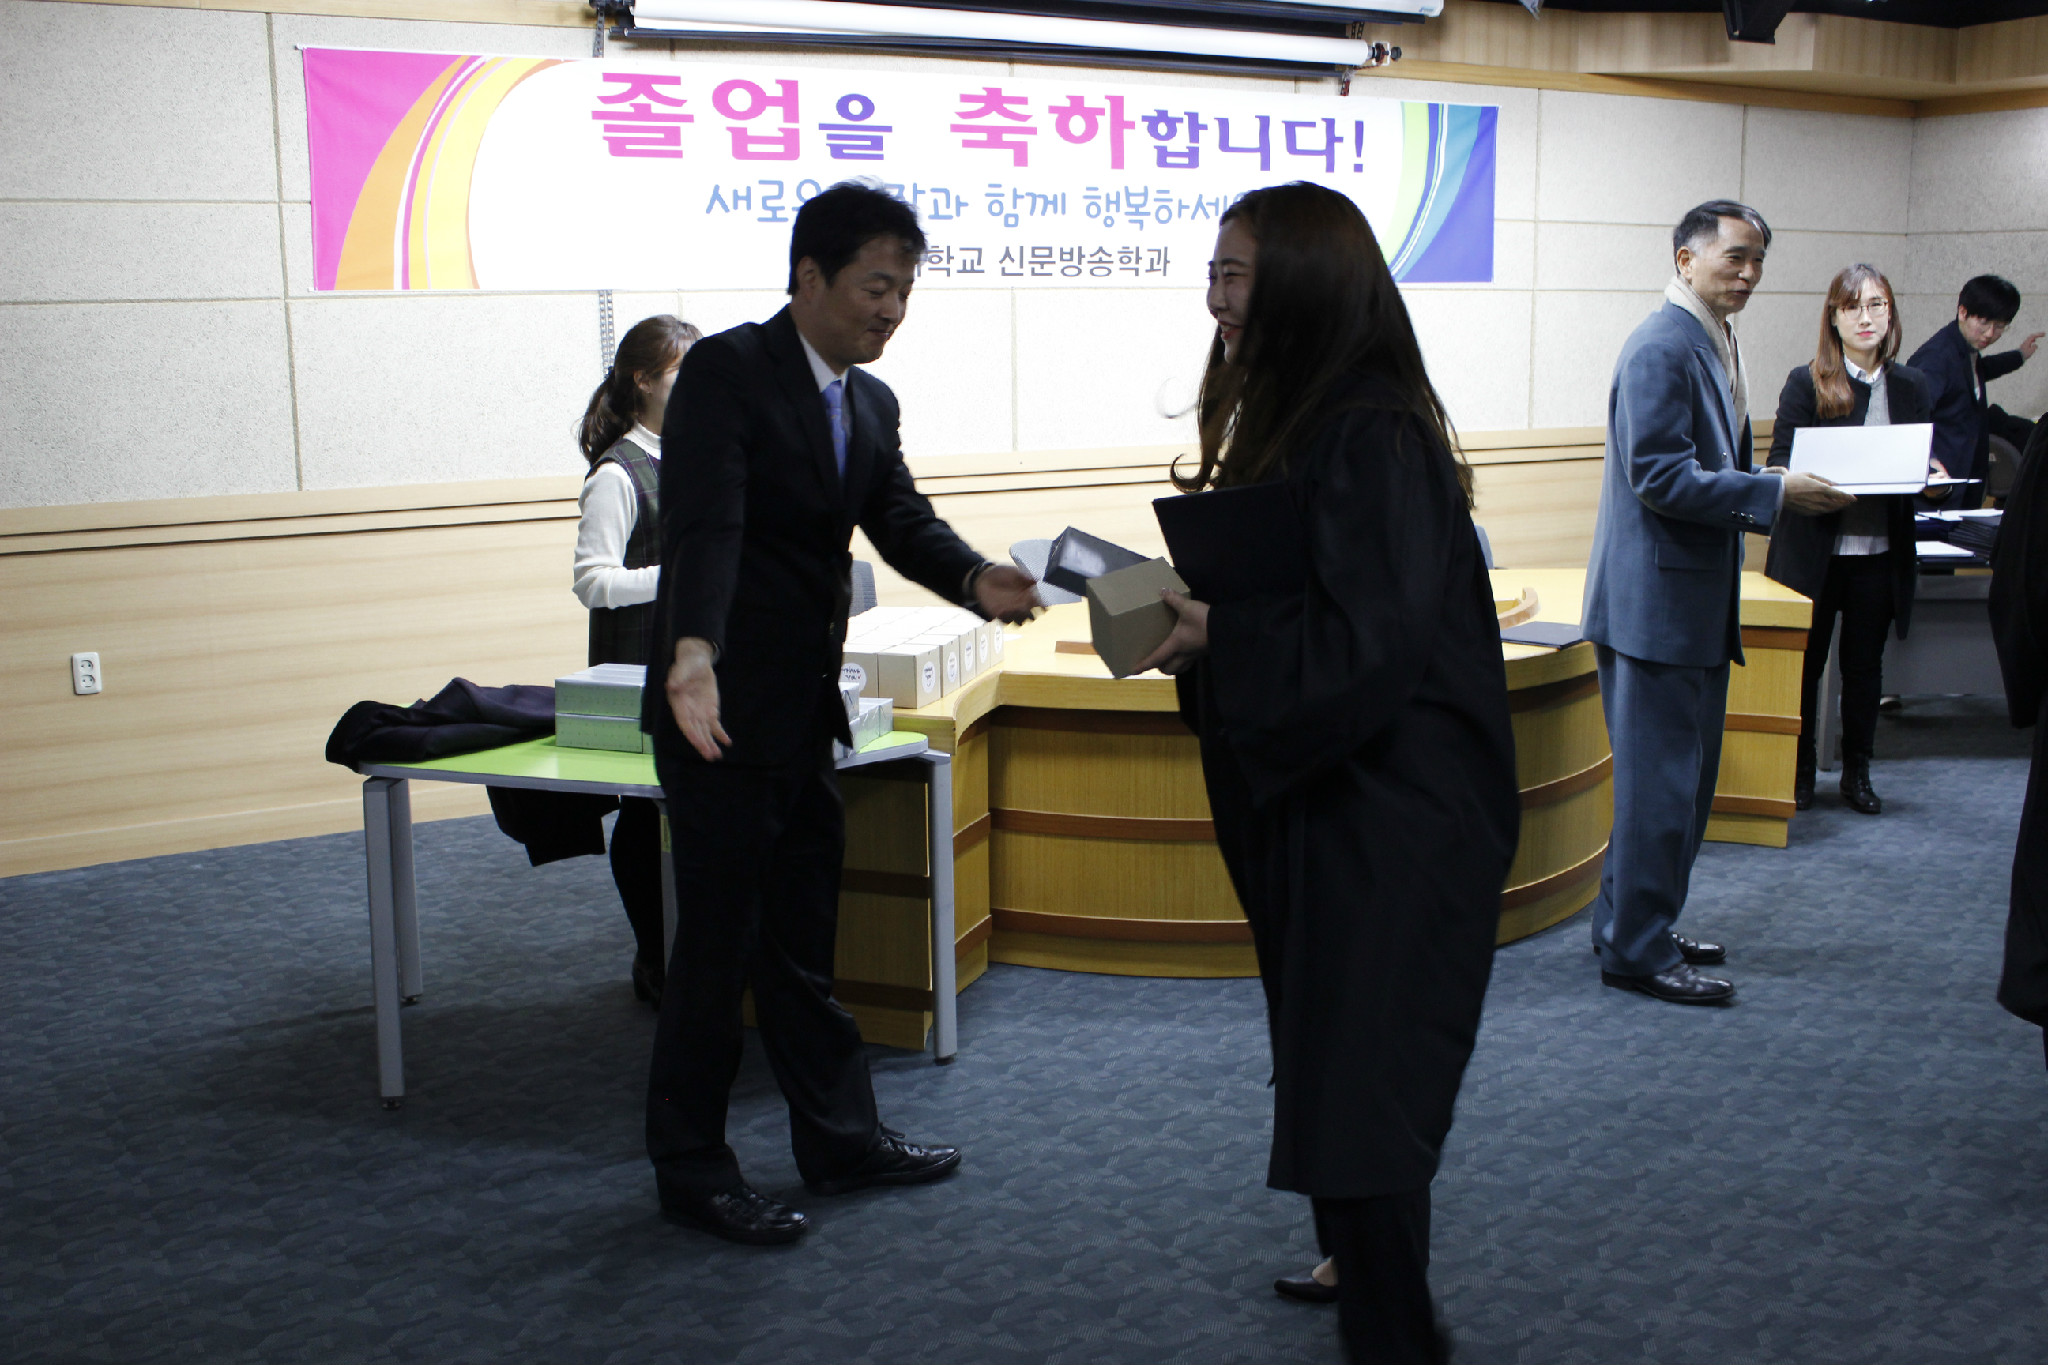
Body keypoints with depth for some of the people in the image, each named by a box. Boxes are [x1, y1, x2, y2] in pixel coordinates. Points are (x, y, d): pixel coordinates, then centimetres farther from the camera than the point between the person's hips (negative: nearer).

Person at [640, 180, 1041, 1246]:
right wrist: (693, 655, -43)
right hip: (721, 708, -8)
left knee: (802, 943, 18)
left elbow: (905, 523, 1)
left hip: (804, 713, 8)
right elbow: (704, 523, -28)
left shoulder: (872, 405, 11)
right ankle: (690, 1170, 16)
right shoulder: (725, 370, -14)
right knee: (718, 946, 1)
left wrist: (976, 580, -21)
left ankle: (841, 1139, 31)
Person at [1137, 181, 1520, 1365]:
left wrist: (1216, 637, -19)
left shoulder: (1373, 441, -20)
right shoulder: (1300, 422, 11)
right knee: (1333, 1058, 21)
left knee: (1356, 1079, -5)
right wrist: (1187, 608, 4)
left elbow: (1372, 646, -25)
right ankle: (1366, 1263, 38)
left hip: (1385, 814, -10)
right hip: (1317, 794, 10)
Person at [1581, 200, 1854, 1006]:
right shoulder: (1662, 348, -16)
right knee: (1660, 780, -5)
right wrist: (1776, 494, -20)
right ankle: (1636, 949, 5)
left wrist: (1779, 496, 11)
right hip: (1656, 599, -10)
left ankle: (1631, 927, 28)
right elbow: (1660, 478, -23)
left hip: (1697, 600, 10)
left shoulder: (1713, 343, 16)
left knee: (1685, 776, 16)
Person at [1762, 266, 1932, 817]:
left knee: (1865, 666, 11)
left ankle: (1857, 772, 24)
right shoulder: (1806, 383, -3)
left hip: (1880, 551, 3)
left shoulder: (1910, 386, 7)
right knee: (1805, 663, 5)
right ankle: (1800, 771, 20)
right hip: (1814, 550, -3)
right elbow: (1780, 461, -6)